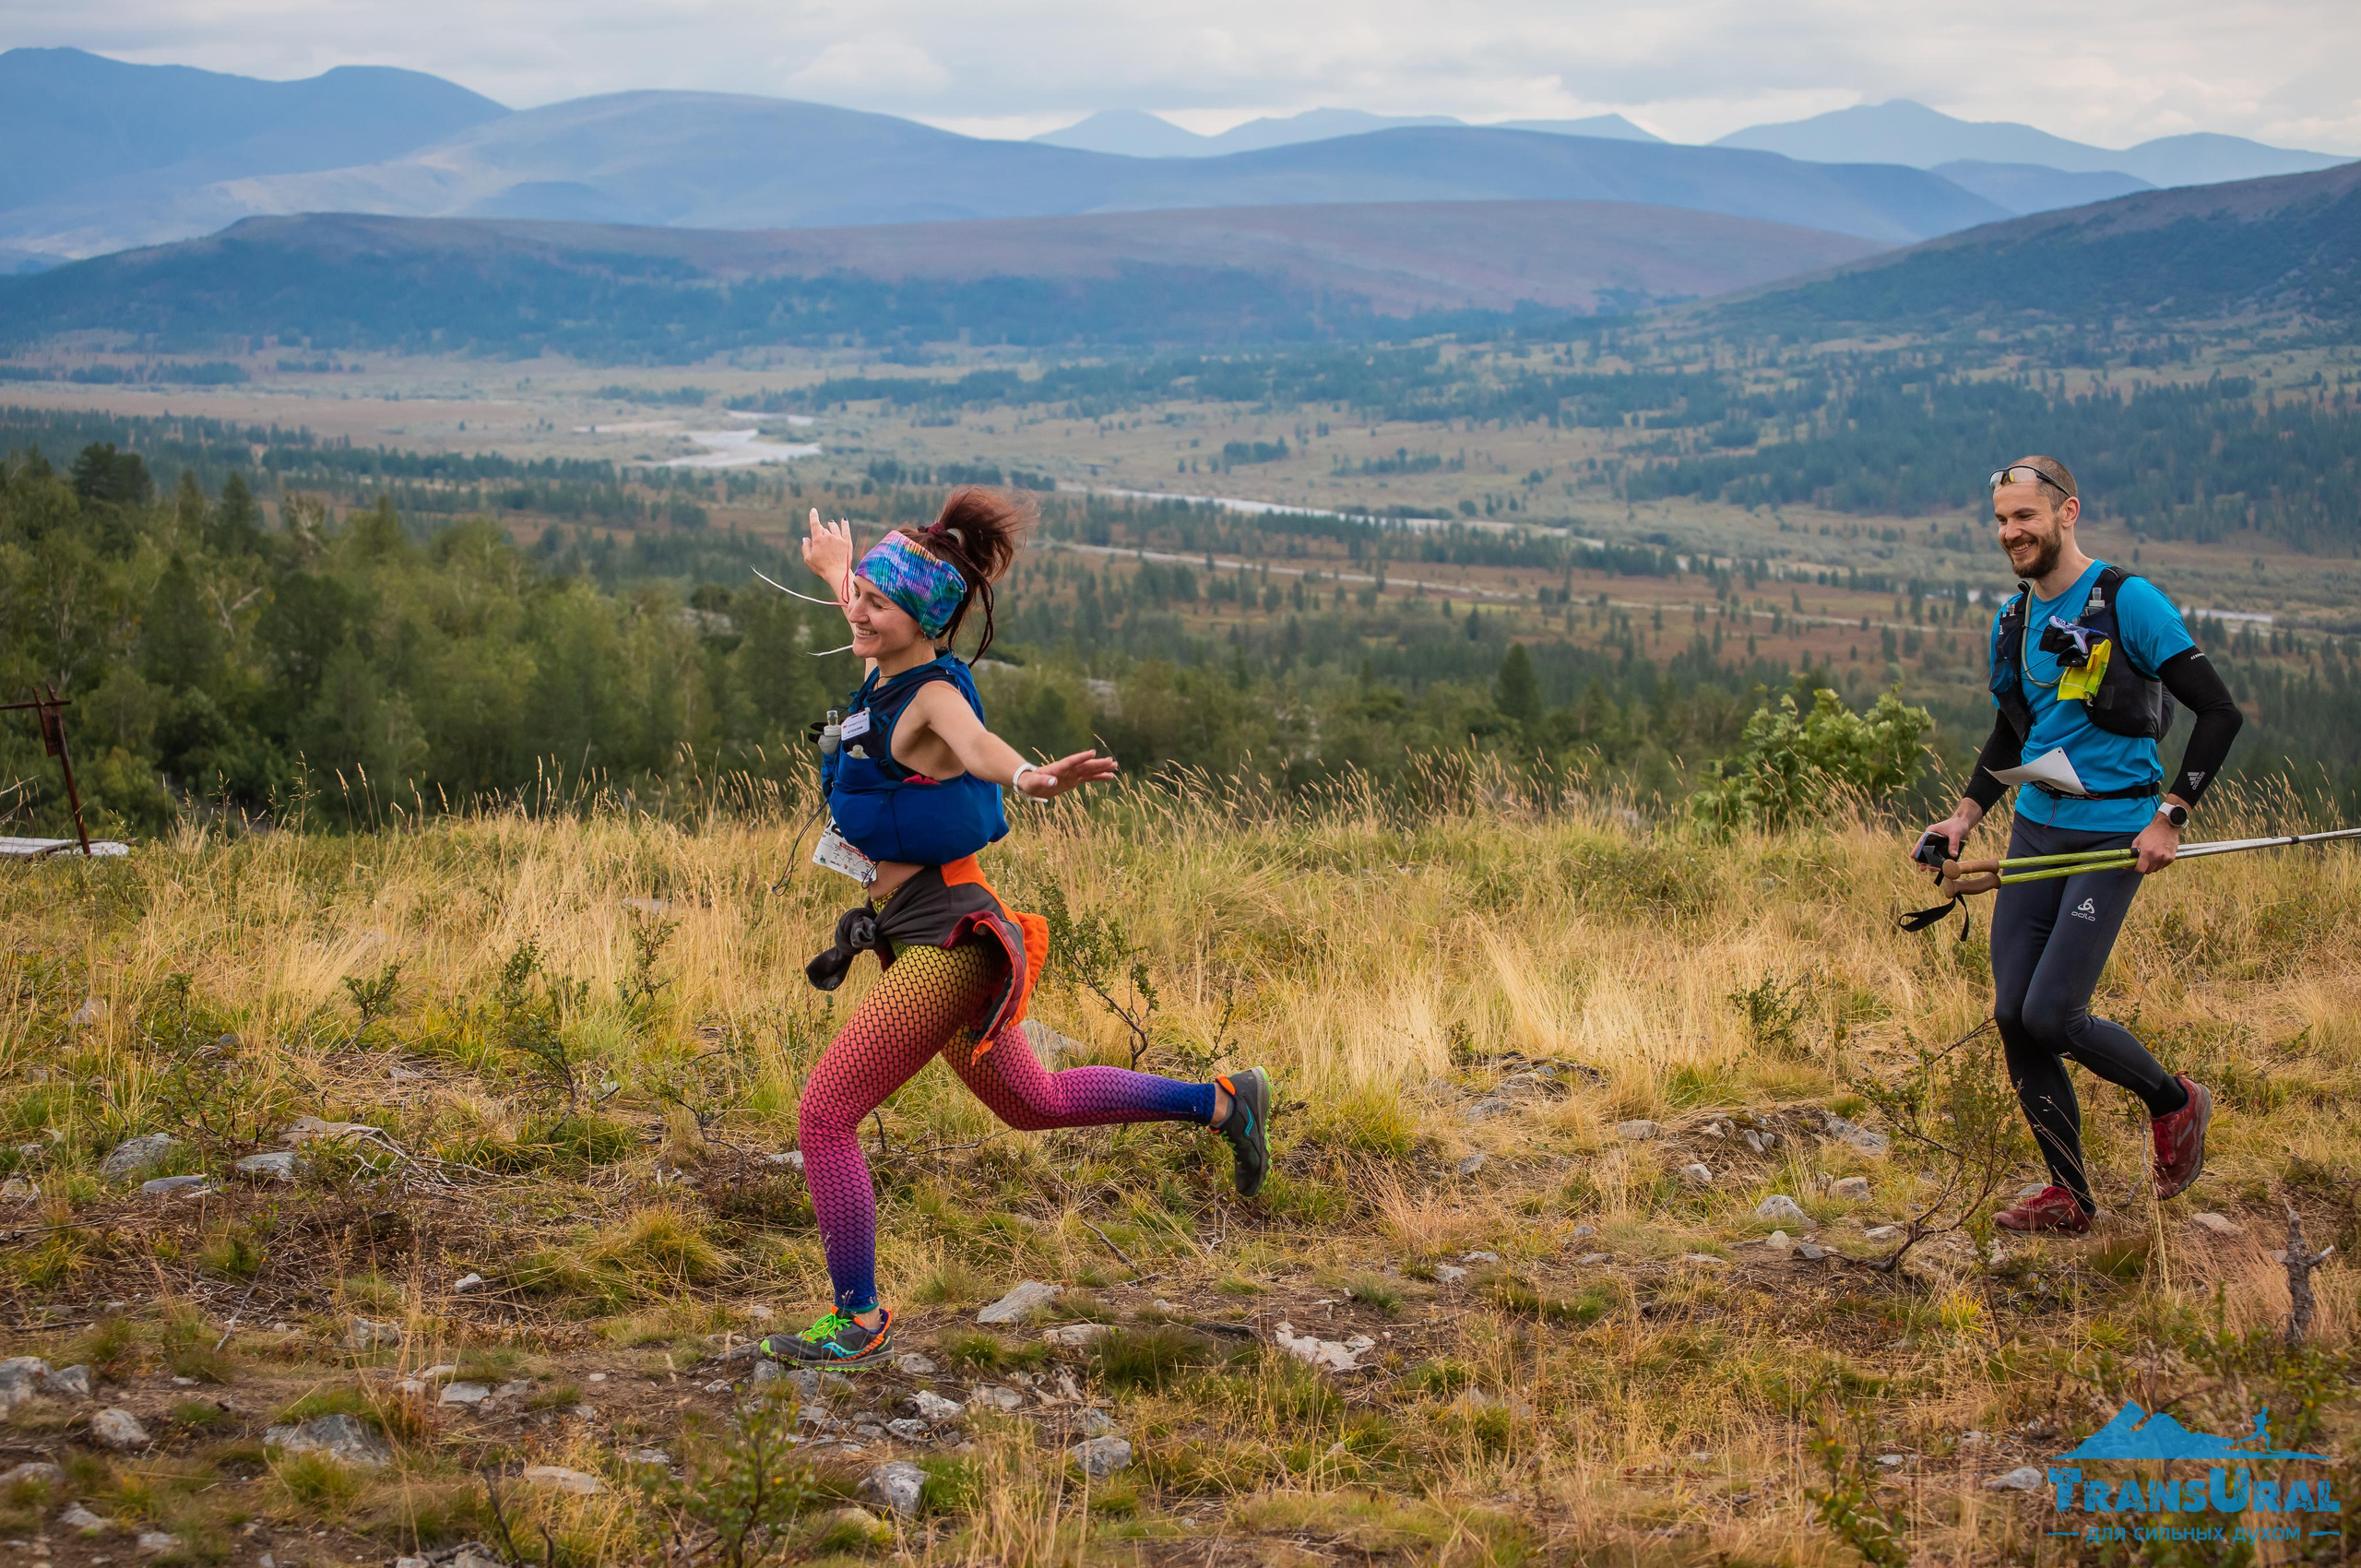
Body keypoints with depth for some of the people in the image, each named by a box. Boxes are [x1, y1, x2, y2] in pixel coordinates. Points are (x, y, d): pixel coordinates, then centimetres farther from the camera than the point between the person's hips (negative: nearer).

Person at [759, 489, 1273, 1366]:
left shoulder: (935, 696, -17)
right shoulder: (889, 673, 7)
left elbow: (978, 746, -41)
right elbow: (864, 610, 33)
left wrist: (1031, 778, -64)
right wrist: (836, 565, 54)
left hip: (945, 942, -10)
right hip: (934, 941, 10)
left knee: (824, 1113, -8)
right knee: (1036, 1103, 23)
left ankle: (858, 1323, 2)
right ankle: (1223, 1103, 33)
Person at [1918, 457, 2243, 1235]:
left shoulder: (2128, 601, -11)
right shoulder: (2014, 618, 11)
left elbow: (2218, 712, -12)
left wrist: (2169, 818, -16)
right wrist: (1966, 815, 13)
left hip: (2112, 835, -7)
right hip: (2036, 828, 7)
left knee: (2052, 1017, -13)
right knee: (2013, 1016, 0)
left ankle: (2176, 1102, 15)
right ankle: (2069, 1197, 13)